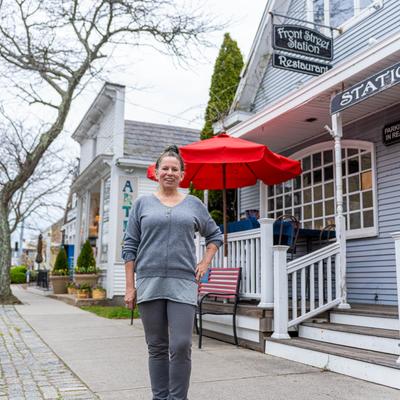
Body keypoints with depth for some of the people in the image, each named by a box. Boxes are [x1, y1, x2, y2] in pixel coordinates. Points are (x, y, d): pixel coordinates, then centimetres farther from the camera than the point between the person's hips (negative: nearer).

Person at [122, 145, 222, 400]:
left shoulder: (194, 204, 10)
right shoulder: (142, 204, 9)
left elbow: (215, 236, 21)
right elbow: (130, 247, 6)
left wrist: (204, 264, 7)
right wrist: (130, 287, 0)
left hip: (183, 284, 0)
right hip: (149, 282, 1)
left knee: (181, 346, -7)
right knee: (157, 347, 8)